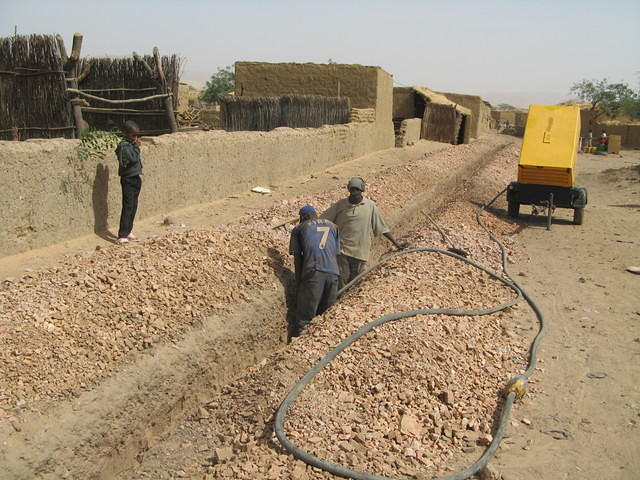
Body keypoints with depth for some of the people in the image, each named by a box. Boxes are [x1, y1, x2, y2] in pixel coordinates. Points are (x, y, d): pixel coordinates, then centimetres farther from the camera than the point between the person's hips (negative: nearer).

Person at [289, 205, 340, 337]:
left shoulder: (298, 229, 16)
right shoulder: (331, 226, 25)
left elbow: (297, 258, 8)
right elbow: (337, 252, 20)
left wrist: (299, 282, 10)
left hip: (313, 271, -3)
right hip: (333, 272, 3)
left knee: (304, 316, 1)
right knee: (327, 312, 15)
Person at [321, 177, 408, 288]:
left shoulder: (370, 206, 0)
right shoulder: (340, 205, 0)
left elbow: (382, 227, 7)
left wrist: (396, 244, 7)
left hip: (360, 253, 1)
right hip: (342, 250, 0)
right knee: (341, 281, -4)